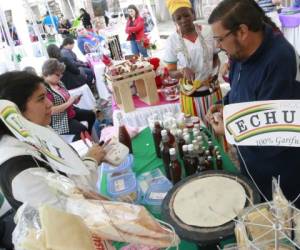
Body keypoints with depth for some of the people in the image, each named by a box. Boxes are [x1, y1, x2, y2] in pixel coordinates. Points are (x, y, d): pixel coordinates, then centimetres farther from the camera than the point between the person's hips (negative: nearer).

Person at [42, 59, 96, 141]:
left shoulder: (59, 83, 2)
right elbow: (50, 110, -29)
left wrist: (74, 100, -5)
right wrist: (68, 103, -24)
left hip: (70, 111, 10)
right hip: (59, 119, -10)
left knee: (91, 114, 15)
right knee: (82, 129, -25)